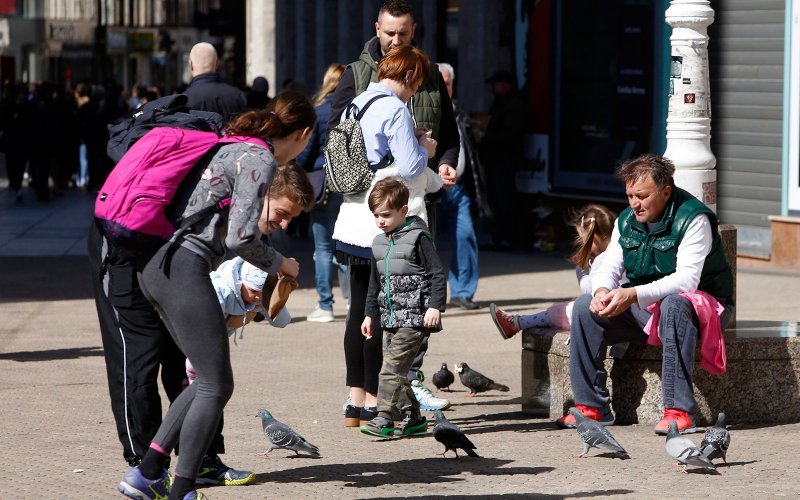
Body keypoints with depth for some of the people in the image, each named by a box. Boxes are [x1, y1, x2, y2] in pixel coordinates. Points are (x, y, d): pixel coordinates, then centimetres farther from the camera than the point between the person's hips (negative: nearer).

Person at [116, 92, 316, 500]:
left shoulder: (233, 146, 22)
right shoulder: (260, 161, -7)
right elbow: (240, 239, -12)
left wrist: (259, 227, 17)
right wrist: (279, 264, 4)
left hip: (156, 266, 10)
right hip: (185, 268, -10)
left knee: (209, 380, 16)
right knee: (216, 386, -2)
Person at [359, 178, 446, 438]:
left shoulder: (418, 237, -7)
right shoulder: (379, 243, 14)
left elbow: (437, 274, -9)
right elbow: (375, 283, 23)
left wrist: (435, 307, -18)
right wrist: (370, 314, 21)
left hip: (414, 317, -8)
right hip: (390, 317, 8)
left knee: (393, 366, -14)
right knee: (396, 370, 6)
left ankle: (384, 418, -15)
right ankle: (413, 417, 14)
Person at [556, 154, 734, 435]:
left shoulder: (693, 219, -18)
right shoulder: (626, 221, 4)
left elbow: (687, 279, -28)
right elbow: (609, 267, 1)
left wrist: (633, 295, -39)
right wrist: (602, 291, -25)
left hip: (702, 304, -7)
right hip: (643, 309, 7)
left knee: (674, 305, -41)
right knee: (585, 307, -11)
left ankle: (679, 411, -43)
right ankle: (592, 406, -10)